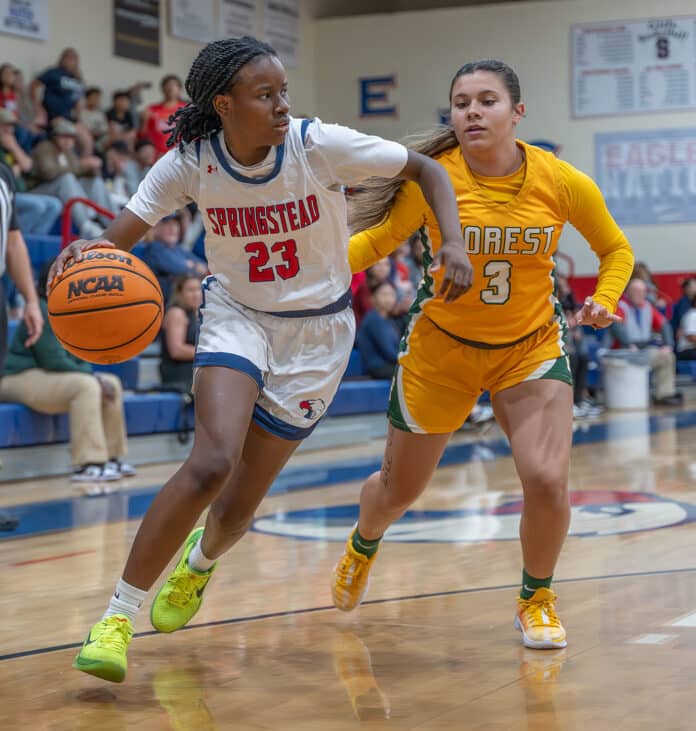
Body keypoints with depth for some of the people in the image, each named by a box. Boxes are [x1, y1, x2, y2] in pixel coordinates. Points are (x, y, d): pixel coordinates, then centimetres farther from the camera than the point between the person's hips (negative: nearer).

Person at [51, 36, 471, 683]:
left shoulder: (319, 145, -20)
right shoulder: (190, 162, -16)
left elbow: (427, 170, -10)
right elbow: (119, 239, -13)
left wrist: (453, 244, -26)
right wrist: (87, 252, -37)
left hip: (316, 332, 0)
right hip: (237, 316, 0)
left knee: (239, 506, 3)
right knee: (211, 462, -27)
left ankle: (201, 560, 43)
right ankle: (118, 616, -14)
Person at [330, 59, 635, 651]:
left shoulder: (563, 183, -15)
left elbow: (616, 250, 3)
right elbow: (379, 239, -3)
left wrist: (602, 303, -15)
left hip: (531, 347, 0)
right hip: (441, 346, 0)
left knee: (547, 480, -20)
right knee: (398, 490, 14)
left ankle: (536, 600, 11)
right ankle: (362, 546, 53)